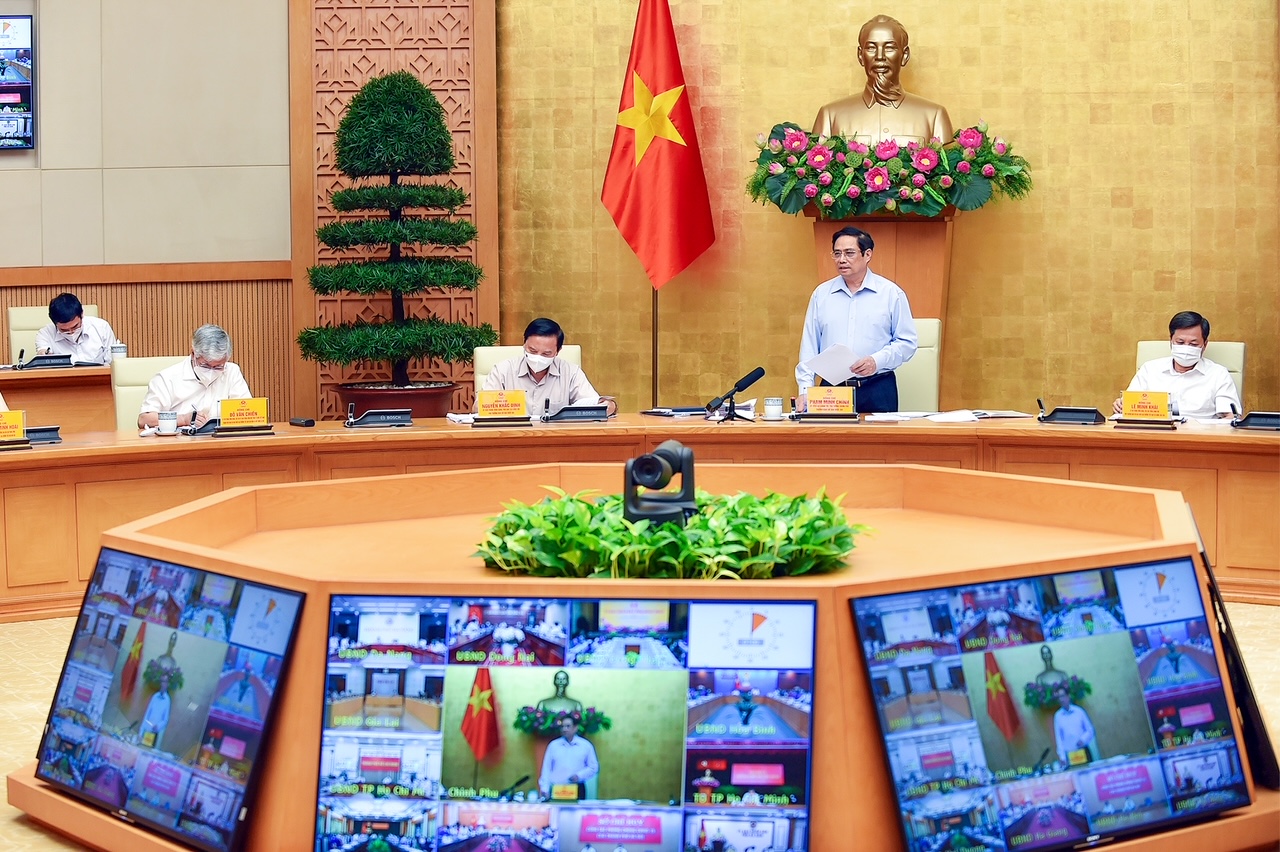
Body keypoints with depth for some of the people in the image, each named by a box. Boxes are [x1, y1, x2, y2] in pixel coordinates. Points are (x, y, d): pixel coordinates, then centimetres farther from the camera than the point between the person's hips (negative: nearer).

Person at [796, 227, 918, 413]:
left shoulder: (891, 293, 4)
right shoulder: (821, 294, 10)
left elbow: (907, 342, 2)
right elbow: (809, 346, 9)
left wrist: (877, 361, -15)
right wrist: (806, 390, -2)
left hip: (877, 391, -1)